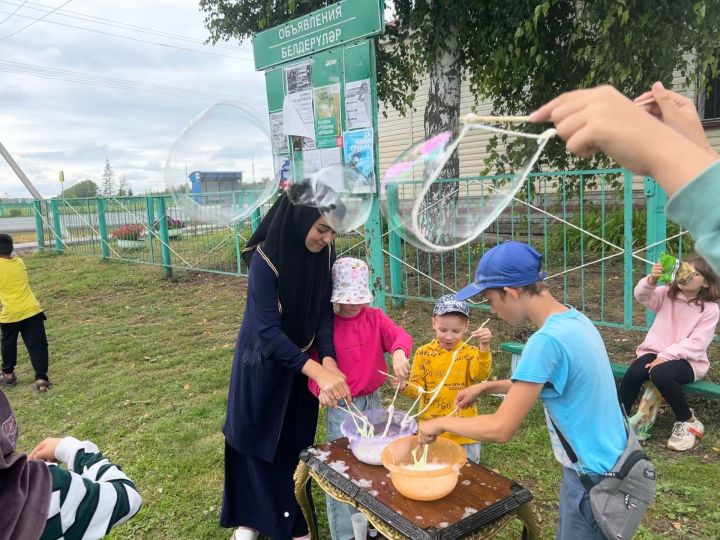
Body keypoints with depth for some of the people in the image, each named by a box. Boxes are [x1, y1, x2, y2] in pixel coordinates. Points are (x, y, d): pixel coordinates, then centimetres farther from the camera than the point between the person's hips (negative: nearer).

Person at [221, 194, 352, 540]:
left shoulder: (325, 254, -12)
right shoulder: (265, 259, -28)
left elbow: (324, 312, -11)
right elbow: (268, 330, -30)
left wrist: (328, 361, -27)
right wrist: (319, 372, -39)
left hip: (302, 360, 4)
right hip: (263, 362, -4)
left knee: (296, 441, 15)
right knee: (256, 439, 13)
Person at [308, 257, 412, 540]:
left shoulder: (375, 317, -1)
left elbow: (399, 334, -18)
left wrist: (399, 351, -41)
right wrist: (322, 386, -31)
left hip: (373, 401, 4)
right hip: (341, 406, -4)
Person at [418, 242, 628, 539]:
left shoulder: (546, 340, -29)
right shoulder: (575, 319, -1)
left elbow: (500, 429, -26)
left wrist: (441, 423, -13)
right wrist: (486, 386, 11)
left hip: (592, 476, -8)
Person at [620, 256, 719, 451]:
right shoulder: (667, 294, 6)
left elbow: (696, 343, -15)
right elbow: (641, 296, -12)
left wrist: (666, 356, -24)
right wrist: (651, 280, -33)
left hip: (687, 359, -3)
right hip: (655, 351, 3)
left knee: (660, 374, -35)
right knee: (634, 373, -28)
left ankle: (687, 422, -11)